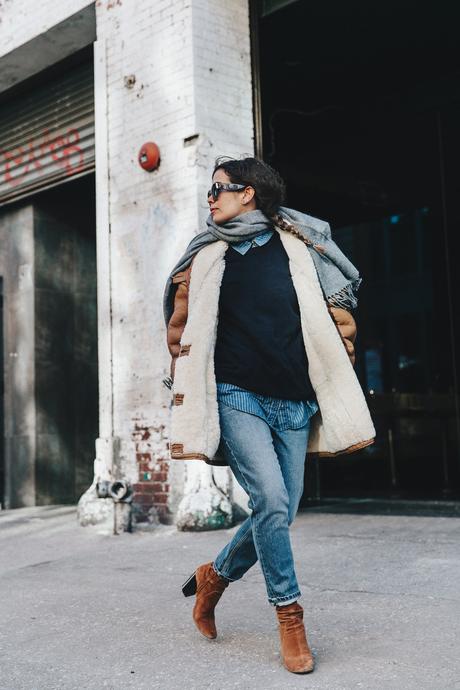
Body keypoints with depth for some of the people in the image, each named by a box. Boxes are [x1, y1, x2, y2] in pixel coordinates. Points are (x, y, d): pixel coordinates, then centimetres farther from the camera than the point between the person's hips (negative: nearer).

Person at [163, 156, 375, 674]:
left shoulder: (301, 248, 5)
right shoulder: (205, 259, 7)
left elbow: (336, 318, 8)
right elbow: (181, 332, 12)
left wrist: (335, 388, 5)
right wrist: (190, 398, 8)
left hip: (294, 404, 2)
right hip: (238, 399, -1)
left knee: (279, 514, 5)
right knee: (271, 502, -17)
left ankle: (215, 575, 31)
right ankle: (289, 616, 2)